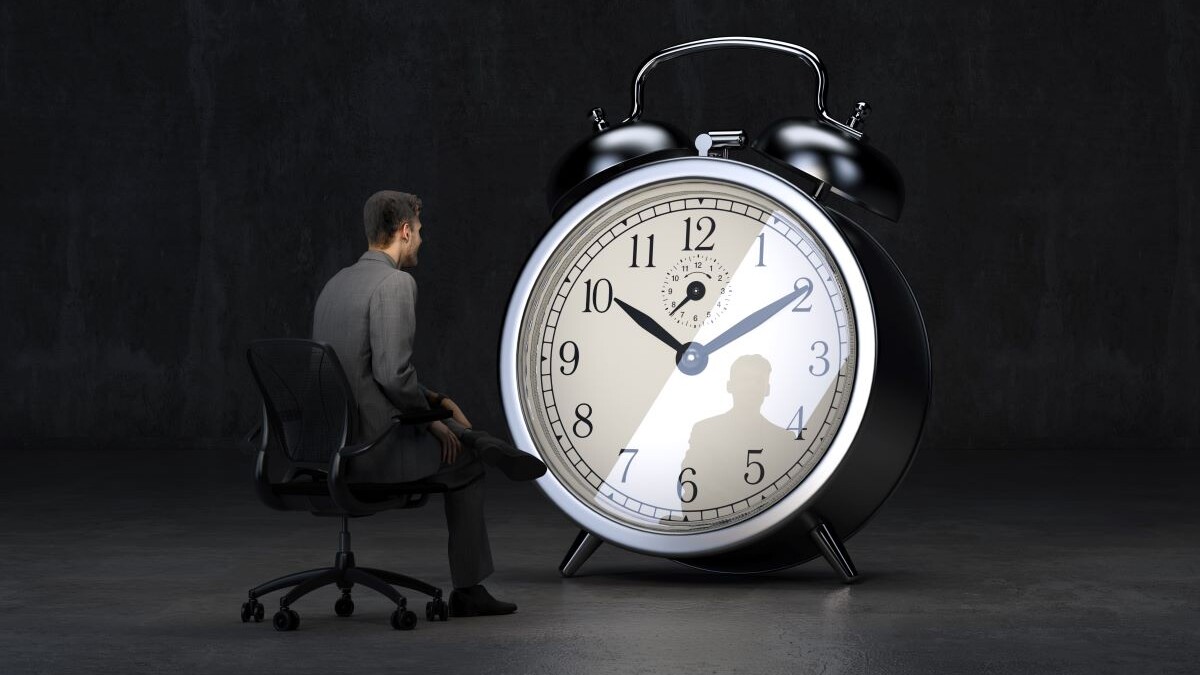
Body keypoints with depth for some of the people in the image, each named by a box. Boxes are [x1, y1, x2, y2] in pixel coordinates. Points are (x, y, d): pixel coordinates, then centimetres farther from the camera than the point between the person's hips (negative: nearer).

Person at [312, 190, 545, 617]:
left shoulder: (337, 283, 12)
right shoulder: (396, 283, -17)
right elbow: (393, 374, -25)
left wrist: (429, 399, 17)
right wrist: (429, 414, -7)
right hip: (374, 447, -8)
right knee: (464, 464, 20)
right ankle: (467, 590, 30)